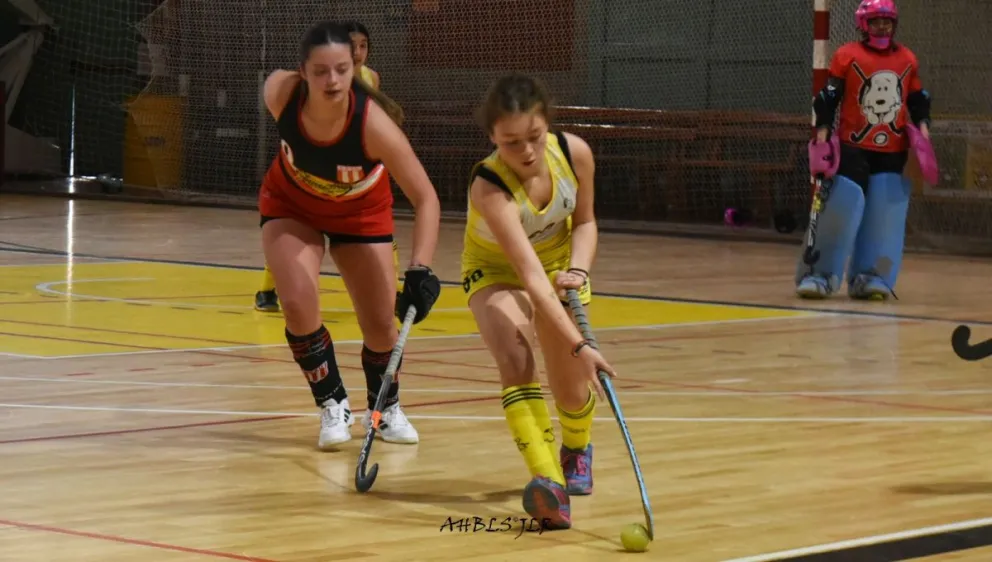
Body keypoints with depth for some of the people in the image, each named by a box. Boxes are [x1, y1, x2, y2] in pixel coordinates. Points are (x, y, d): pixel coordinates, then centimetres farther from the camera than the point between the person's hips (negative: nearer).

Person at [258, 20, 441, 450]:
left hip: (360, 212, -1)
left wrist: (420, 270, -49)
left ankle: (386, 408, 32)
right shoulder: (280, 92, -32)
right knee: (299, 306, -19)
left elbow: (425, 198, -38)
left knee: (380, 325, 1)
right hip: (291, 205, 1)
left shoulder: (373, 123, -39)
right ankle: (333, 406, 4)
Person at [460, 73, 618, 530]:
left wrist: (578, 269, -24)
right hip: (496, 273, -4)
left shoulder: (574, 153, -25)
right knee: (515, 359, -33)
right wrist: (578, 345, -51)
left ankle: (576, 450, 38)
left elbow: (584, 221, -4)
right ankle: (549, 484, -43)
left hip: (560, 267, 4)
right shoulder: (489, 187, -38)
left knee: (571, 392, 2)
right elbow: (530, 276, -45)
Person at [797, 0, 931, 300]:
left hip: (893, 151, 4)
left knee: (885, 214, -3)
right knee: (840, 208, -10)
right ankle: (819, 274, 0)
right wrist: (822, 135, -11)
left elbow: (918, 99, 17)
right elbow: (828, 98, -4)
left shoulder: (907, 59, 8)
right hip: (852, 146, -4)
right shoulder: (846, 56, -4)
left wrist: (922, 126, 3)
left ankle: (871, 276, 2)